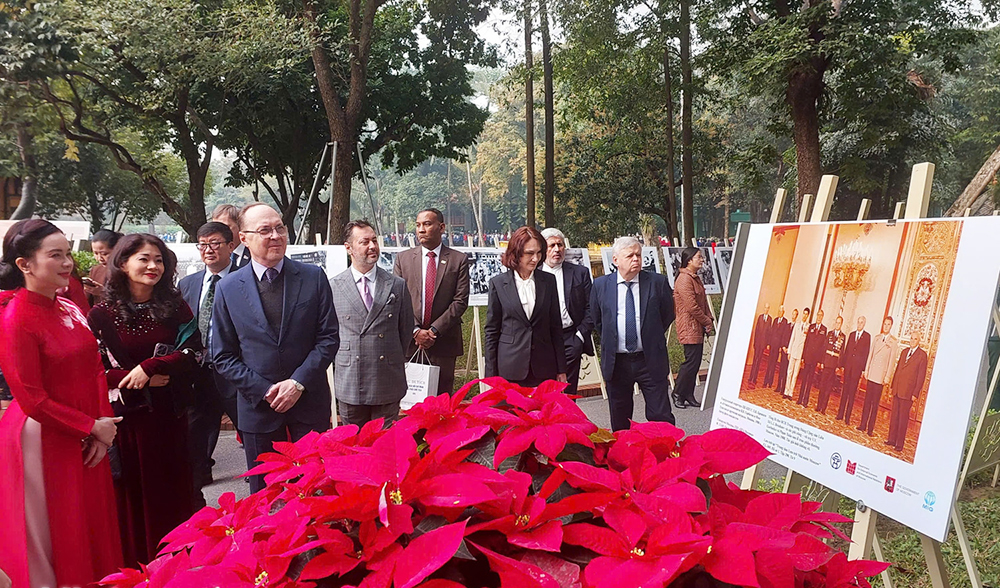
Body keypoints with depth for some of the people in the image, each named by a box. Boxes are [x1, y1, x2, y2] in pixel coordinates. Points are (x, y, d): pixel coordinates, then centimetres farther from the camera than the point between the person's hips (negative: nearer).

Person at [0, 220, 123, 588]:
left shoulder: (69, 310, 5)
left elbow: (95, 371, 7)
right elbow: (32, 400, -17)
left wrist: (103, 426, -4)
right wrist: (93, 428, -11)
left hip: (87, 443, 7)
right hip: (44, 441, -7)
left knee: (94, 528, 15)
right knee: (53, 535, 8)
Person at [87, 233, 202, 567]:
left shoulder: (176, 307, 2)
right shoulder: (102, 314, -4)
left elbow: (193, 353, -5)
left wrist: (149, 367, -17)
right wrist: (134, 380, -17)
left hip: (169, 414, 2)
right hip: (126, 416, -2)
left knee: (173, 488, 9)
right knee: (133, 492, 7)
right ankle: (137, 563, 23)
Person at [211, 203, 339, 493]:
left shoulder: (314, 277, -1)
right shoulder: (228, 289, 0)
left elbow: (329, 337, -3)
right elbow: (223, 357, 1)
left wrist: (298, 382, -13)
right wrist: (264, 391, -10)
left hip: (310, 402, 0)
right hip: (258, 406, 1)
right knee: (265, 492, 13)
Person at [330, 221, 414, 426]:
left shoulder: (397, 285, 4)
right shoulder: (332, 287, 1)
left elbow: (406, 331, 9)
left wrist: (393, 360, 8)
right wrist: (341, 361, 5)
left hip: (387, 386, 0)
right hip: (349, 384, 0)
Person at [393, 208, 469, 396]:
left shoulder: (458, 260, 3)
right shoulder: (403, 258, 8)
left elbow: (460, 301, -4)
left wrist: (435, 330, -11)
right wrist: (415, 331, -9)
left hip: (444, 341, -1)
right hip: (410, 340, 1)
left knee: (443, 395, 4)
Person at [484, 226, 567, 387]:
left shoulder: (548, 281, 7)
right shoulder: (498, 283, 1)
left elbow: (556, 326, 10)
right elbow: (491, 331, 3)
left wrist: (561, 369, 7)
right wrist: (491, 375, 0)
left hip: (544, 370, 2)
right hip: (510, 370, -2)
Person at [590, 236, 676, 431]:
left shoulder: (657, 282, -2)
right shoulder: (600, 285, 1)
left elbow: (668, 314, 10)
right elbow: (597, 320, 13)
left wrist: (651, 338, 9)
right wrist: (611, 341, 9)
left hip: (650, 360, -1)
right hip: (616, 362, 1)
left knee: (661, 418, 0)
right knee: (620, 422, 12)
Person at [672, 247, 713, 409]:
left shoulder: (696, 278, 17)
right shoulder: (684, 279, -16)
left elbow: (703, 302, 20)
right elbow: (692, 307, -20)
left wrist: (708, 320, 5)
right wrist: (707, 322, -10)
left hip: (698, 328, 10)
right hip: (689, 328, -10)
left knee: (695, 362, 10)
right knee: (692, 361, -7)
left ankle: (689, 396, 17)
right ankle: (678, 394, 5)